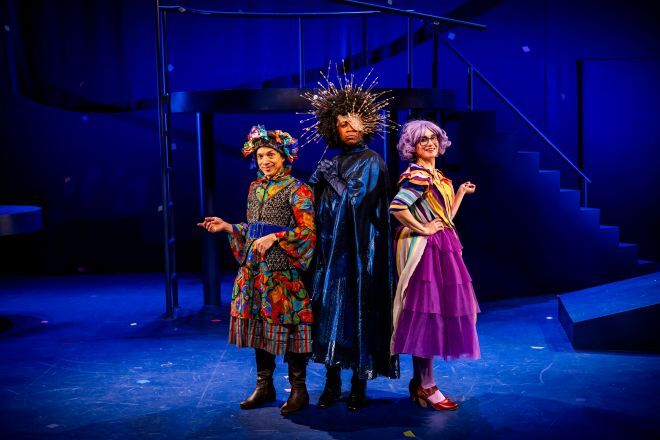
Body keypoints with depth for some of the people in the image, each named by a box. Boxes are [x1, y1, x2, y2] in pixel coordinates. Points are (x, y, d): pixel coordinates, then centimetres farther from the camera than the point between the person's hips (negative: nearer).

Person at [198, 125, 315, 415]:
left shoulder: (296, 190, -6)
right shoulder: (255, 188, 15)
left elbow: (308, 231, -12)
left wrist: (275, 237, -18)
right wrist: (227, 227, 9)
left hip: (284, 269, -6)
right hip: (255, 268, 7)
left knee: (288, 325, -4)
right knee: (258, 323, 8)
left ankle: (299, 389, 8)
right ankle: (264, 385, 20)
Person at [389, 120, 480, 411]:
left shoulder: (438, 177, 17)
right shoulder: (417, 174, -11)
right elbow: (396, 207, -26)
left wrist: (461, 192, 24)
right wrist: (423, 229, -18)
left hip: (441, 249, 9)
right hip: (424, 249, -9)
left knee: (431, 314, 10)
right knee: (427, 313, -7)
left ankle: (418, 382, 18)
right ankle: (426, 387, 1)